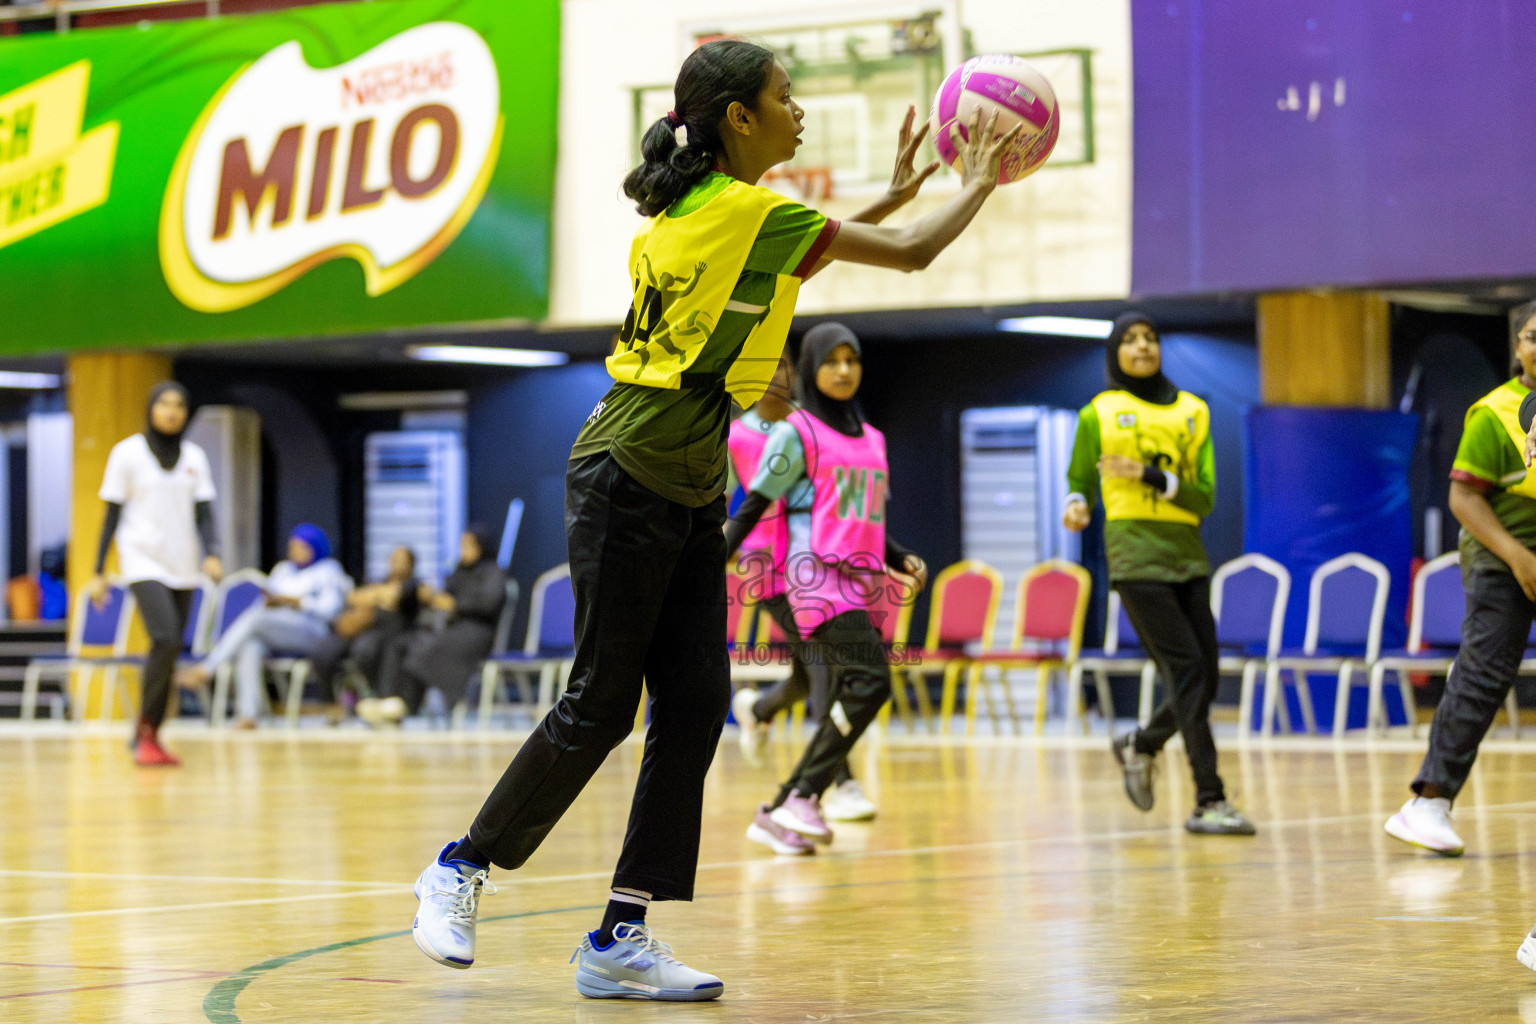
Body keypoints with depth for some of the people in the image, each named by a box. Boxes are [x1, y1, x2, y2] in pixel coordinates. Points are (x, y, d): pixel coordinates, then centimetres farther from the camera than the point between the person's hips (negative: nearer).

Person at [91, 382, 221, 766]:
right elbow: (112, 515, 1)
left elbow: (204, 514, 7)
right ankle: (144, 731, -9)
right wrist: (99, 572, -1)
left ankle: (150, 738, 12)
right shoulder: (127, 453, -1)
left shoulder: (195, 457, 9)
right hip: (144, 563, -4)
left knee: (170, 651, 3)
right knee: (166, 639, -20)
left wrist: (211, 553, -11)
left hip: (183, 566, 4)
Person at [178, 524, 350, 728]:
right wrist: (268, 602, 1)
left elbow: (329, 607, -2)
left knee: (254, 618, -32)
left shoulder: (328, 570, 12)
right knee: (250, 646, -33)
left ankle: (205, 669, -34)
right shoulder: (282, 569, 31)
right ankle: (247, 716, -46)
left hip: (309, 633, -5)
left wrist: (294, 601, -9)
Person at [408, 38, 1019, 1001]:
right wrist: (980, 184, 10)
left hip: (689, 495, 9)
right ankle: (461, 867, 12)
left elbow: (786, 255, 32)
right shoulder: (746, 210, -14)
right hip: (630, 479, -9)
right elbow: (912, 254, -7)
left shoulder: (694, 208, 11)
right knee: (600, 705, -4)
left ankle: (620, 939, 2)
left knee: (697, 706, 2)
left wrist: (893, 196, 31)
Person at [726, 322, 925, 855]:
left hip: (862, 580, 7)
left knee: (842, 701, 0)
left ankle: (778, 813, 6)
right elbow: (753, 506, -1)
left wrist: (903, 560, 12)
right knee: (870, 682, -23)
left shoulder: (872, 440, 21)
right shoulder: (797, 432, 1)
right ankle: (804, 797, -20)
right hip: (816, 572, -7)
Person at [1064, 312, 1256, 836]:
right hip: (1135, 552, -4)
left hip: (1186, 552, 4)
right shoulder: (1098, 413, 6)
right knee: (1188, 671, -14)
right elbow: (1079, 481, 15)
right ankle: (1209, 802, -13)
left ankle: (1140, 746, 32)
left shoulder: (1192, 411, 12)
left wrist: (1150, 476, -11)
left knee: (1205, 677, 3)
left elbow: (1205, 497, 4)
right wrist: (1076, 507, -8)